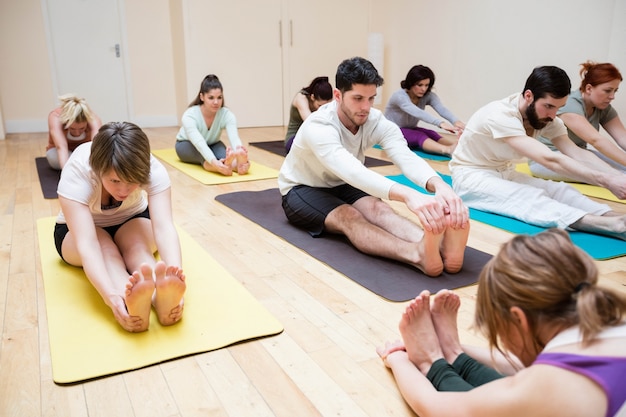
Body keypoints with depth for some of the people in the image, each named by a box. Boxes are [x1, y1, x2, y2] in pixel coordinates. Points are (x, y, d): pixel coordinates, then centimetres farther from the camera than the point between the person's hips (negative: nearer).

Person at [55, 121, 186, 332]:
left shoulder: (152, 169, -29)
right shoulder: (76, 173, -34)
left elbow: (164, 227, -41)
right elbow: (87, 244, -44)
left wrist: (175, 274, -59)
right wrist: (112, 297, -59)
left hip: (133, 221, 2)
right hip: (78, 229, -1)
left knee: (136, 245, -33)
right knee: (105, 249, -35)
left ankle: (164, 298, -57)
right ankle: (130, 304, -60)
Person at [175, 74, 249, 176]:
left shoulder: (227, 115, -28)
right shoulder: (189, 116, -36)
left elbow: (234, 137, -45)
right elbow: (200, 144, -51)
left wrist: (240, 152, -67)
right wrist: (215, 162, -69)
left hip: (212, 144, 2)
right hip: (186, 145, -2)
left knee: (223, 153, -34)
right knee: (202, 153, -38)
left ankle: (239, 165, -64)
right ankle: (221, 167, -66)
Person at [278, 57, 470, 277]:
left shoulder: (378, 122, -17)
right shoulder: (318, 127, -34)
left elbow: (407, 158, -34)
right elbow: (351, 171, -51)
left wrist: (440, 186, -57)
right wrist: (408, 195, -67)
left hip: (342, 186, 4)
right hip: (302, 190, -4)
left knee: (376, 207, -31)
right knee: (348, 217, -37)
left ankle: (441, 246, -58)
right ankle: (418, 254, -63)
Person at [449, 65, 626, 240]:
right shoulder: (501, 116, -30)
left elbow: (576, 152, -16)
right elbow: (550, 160, -38)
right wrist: (607, 181, -41)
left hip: (505, 174, 7)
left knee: (560, 190, -20)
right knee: (529, 198, -33)